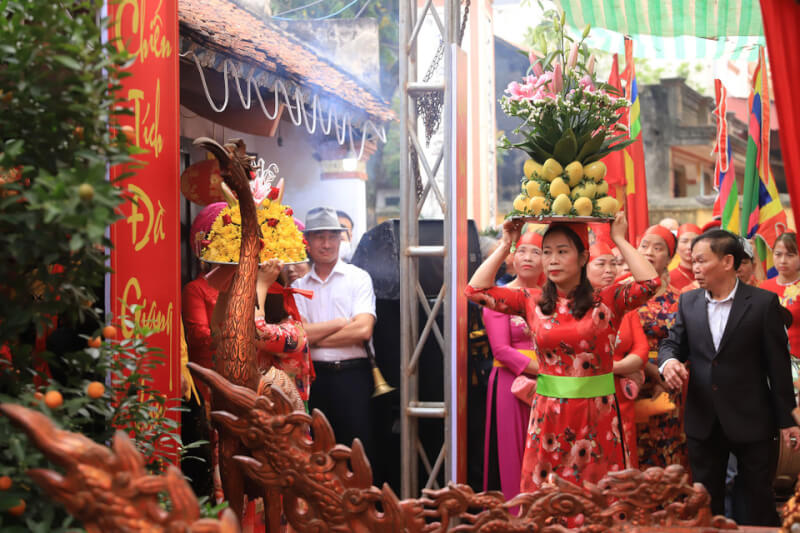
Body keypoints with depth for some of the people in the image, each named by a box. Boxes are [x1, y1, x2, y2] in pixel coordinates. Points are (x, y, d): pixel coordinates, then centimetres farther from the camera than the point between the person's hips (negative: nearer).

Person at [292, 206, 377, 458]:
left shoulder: (358, 278, 2)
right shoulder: (299, 286, 9)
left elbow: (364, 331, -10)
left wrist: (314, 337, -5)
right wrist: (341, 323, -8)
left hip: (352, 374, -2)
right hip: (314, 376, 2)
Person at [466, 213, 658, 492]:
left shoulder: (606, 301, -1)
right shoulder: (533, 302, 5)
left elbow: (649, 282, -16)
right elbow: (476, 289, 1)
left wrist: (619, 240, -7)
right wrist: (506, 245, 4)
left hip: (595, 414, -2)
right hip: (548, 414, 2)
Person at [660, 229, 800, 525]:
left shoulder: (763, 302, -8)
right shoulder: (688, 301, 5)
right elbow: (673, 343, 10)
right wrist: (669, 360, -15)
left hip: (751, 420, -4)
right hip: (703, 420, 4)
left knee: (756, 502, 7)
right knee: (706, 501, 13)